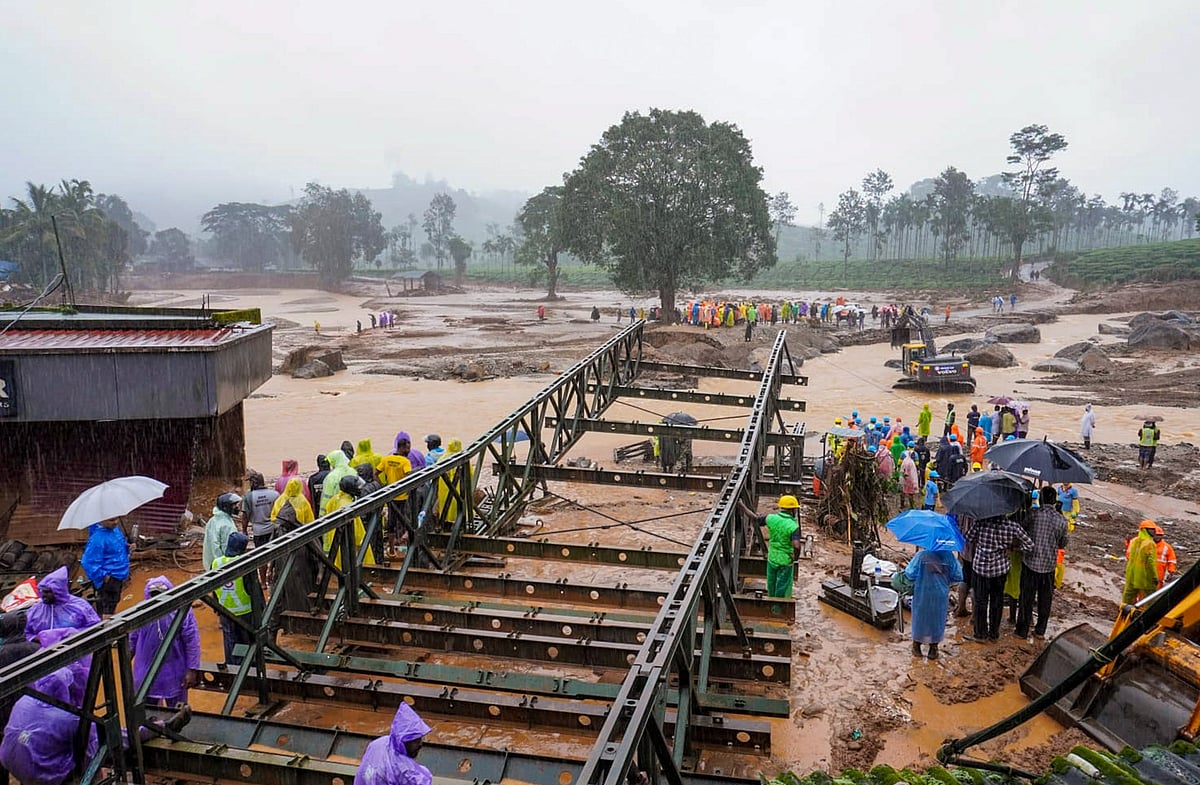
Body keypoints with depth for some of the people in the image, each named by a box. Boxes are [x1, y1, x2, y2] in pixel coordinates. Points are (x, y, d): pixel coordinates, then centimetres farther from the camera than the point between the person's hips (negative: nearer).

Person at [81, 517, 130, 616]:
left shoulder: (115, 529, 3)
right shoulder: (97, 538, -24)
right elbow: (89, 562, -24)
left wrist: (127, 546, 1)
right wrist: (103, 577, -21)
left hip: (119, 577, 9)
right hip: (108, 580, -9)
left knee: (113, 606, 23)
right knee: (106, 612, -5)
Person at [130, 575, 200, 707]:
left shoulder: (181, 610, -15)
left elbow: (192, 641, -13)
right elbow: (132, 639, 8)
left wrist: (192, 670, -15)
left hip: (175, 673, -3)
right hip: (147, 673, 3)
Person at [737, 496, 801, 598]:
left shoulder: (771, 518, -10)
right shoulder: (793, 526, -22)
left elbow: (754, 518, 1)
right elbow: (796, 546, -33)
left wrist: (741, 505, 11)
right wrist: (795, 557, -14)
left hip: (772, 558, 5)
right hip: (785, 561, -5)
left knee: (771, 584, 22)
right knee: (782, 588, 11)